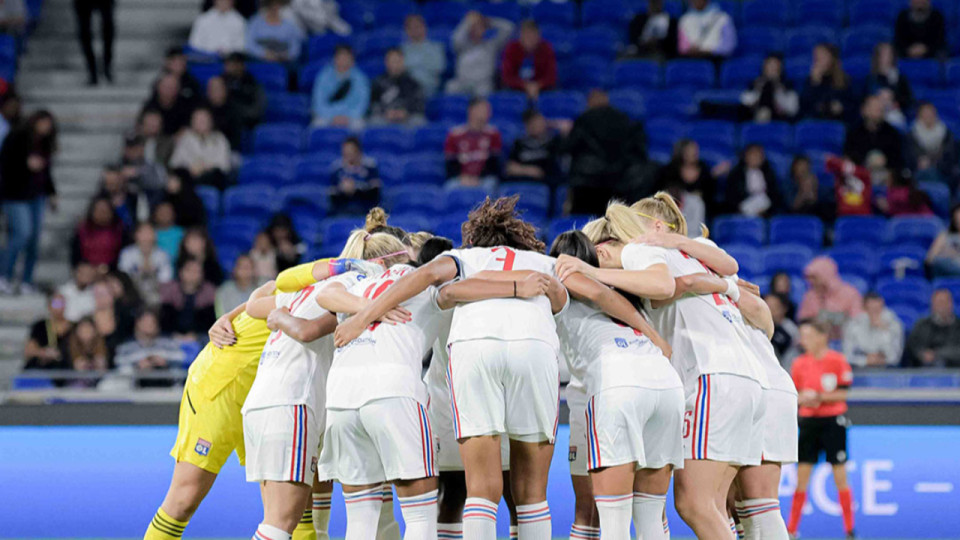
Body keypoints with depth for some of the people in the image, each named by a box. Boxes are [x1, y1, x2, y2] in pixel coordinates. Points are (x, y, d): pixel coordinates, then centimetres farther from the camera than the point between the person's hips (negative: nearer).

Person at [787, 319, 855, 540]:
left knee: (840, 477, 0)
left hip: (833, 421, -3)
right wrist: (803, 399, -13)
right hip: (808, 421, 3)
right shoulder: (800, 364, 5)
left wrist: (818, 397, -19)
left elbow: (842, 394, -8)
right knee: (801, 478, 0)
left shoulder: (837, 361, -6)